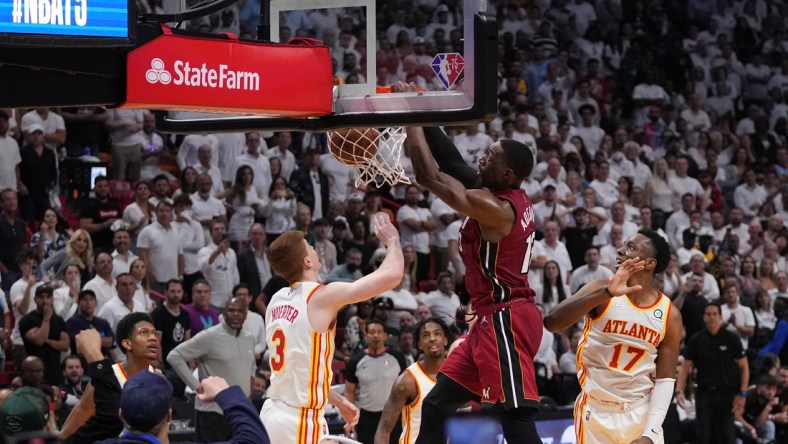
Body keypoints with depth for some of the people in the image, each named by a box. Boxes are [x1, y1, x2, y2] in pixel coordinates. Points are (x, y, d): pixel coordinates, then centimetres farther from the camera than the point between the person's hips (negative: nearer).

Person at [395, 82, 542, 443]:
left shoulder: (494, 208, -19)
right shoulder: (513, 198, 8)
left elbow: (429, 176, -19)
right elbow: (454, 166, 15)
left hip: (506, 320, -10)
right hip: (495, 319, 10)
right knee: (437, 405, 14)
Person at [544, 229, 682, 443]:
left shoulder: (669, 315, -3)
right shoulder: (601, 289, -9)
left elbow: (665, 380, -1)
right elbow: (552, 322, -26)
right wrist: (605, 293, -38)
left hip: (640, 413, 1)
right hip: (595, 411, -1)